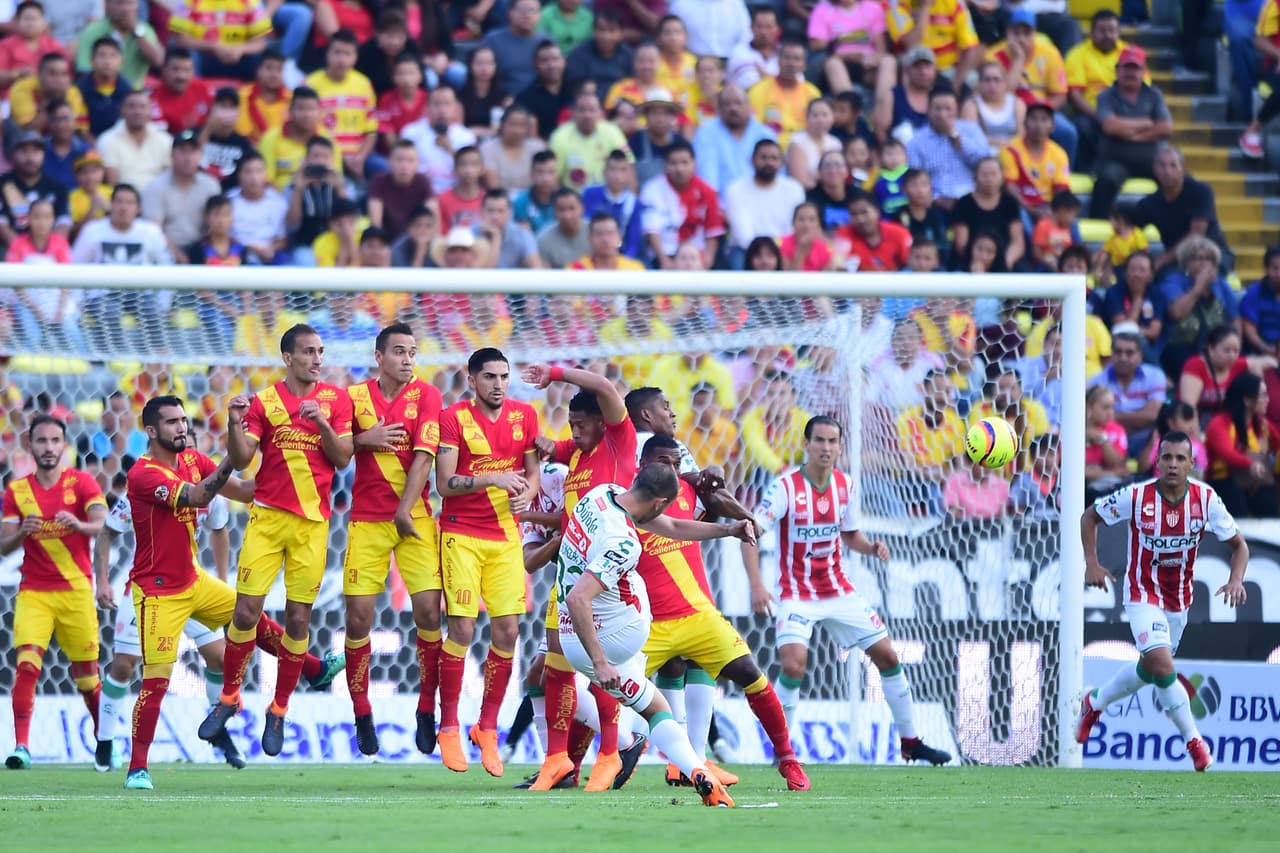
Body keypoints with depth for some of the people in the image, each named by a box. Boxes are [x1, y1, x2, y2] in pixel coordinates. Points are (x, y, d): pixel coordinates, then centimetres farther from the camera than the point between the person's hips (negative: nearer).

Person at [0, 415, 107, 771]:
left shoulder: (81, 482, 0)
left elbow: (103, 524, -16)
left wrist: (79, 525, -38)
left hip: (76, 591, -1)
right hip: (33, 592, 1)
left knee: (86, 675, 5)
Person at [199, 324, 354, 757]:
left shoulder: (336, 400, 5)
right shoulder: (265, 401, 3)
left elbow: (342, 459, -1)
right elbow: (240, 460, -2)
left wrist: (322, 423, -16)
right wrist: (235, 425, -20)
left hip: (311, 522, 0)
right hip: (267, 517, 0)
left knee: (298, 618, 1)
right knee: (246, 610, -6)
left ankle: (278, 712, 12)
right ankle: (229, 698, 11)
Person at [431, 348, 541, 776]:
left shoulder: (523, 416, 6)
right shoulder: (454, 418, -8)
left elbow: (532, 473, 13)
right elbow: (445, 484, -13)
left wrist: (524, 495, -9)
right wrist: (493, 480, -25)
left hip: (506, 536, 4)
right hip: (462, 536, -4)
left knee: (507, 630, -2)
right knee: (462, 629, -10)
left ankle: (488, 728, 11)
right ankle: (448, 729, 2)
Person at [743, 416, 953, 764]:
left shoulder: (845, 484, 0)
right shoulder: (786, 487, -17)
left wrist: (872, 547, -8)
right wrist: (756, 585, -31)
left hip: (839, 591, 5)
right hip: (798, 596, -5)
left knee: (888, 656, 5)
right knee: (793, 666, -25)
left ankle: (911, 742, 20)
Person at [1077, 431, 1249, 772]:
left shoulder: (1206, 499, -14)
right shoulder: (1136, 497, -20)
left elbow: (1239, 544, -3)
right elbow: (1089, 516, -4)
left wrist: (1236, 580, -22)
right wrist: (1091, 563, -14)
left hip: (1179, 599, 4)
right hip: (1143, 595, -4)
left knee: (1149, 670, 18)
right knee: (1163, 667, -23)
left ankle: (1095, 703, 46)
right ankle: (1194, 741, -10)